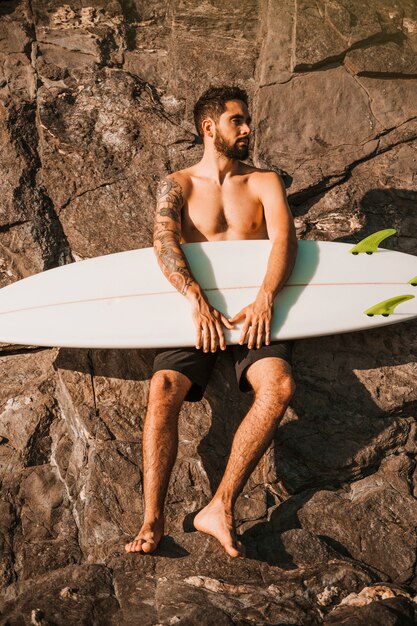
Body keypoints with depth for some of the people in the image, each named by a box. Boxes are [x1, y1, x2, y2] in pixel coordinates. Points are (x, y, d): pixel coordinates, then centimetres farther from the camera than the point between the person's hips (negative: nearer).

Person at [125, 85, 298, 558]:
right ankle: (151, 522, -27)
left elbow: (284, 239, -5)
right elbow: (164, 241, -7)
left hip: (253, 308, 0)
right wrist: (197, 299, -26)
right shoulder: (178, 185, 12)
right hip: (196, 309, 0)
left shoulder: (264, 183, 14)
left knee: (278, 386, -30)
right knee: (163, 389, -27)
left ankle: (220, 509, -30)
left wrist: (264, 299, -25)